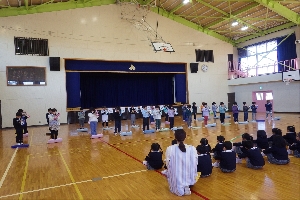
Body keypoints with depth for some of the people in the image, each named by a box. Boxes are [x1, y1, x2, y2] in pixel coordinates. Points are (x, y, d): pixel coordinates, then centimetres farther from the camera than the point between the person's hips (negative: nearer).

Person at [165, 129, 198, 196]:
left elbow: (168, 165, -5)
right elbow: (195, 164, -4)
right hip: (189, 180, 1)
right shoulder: (192, 149, -14)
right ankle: (187, 187, 11)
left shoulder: (170, 149, -16)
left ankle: (178, 188, 13)